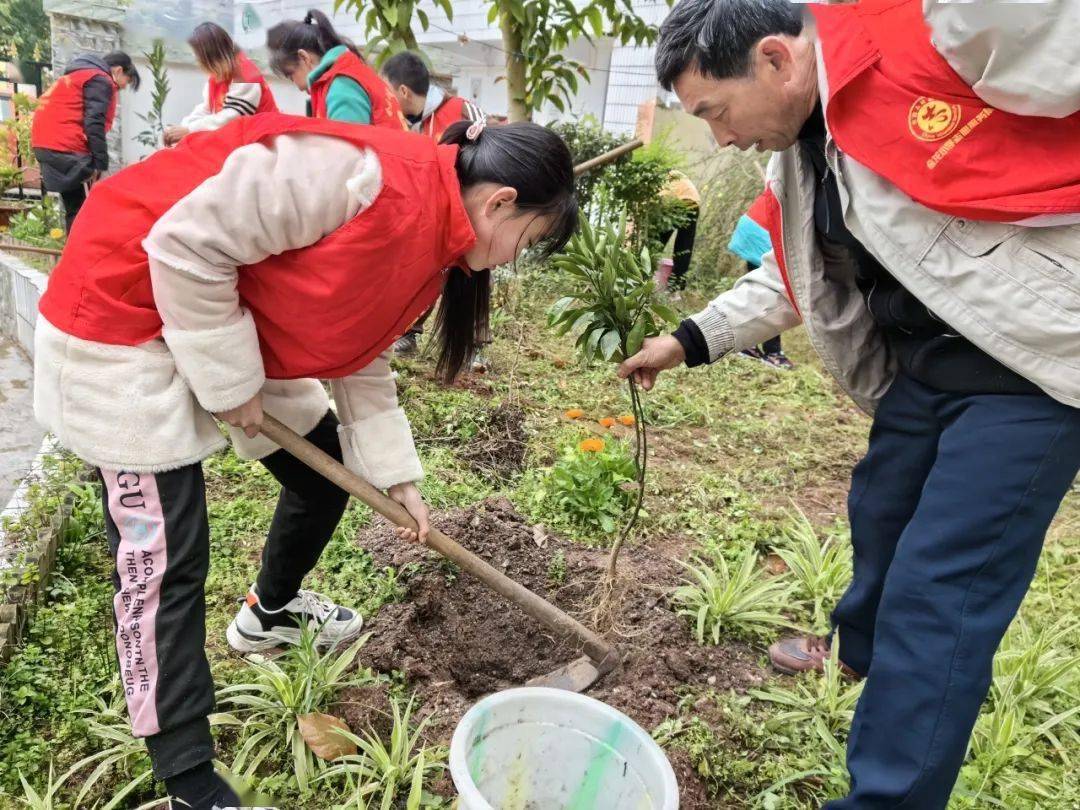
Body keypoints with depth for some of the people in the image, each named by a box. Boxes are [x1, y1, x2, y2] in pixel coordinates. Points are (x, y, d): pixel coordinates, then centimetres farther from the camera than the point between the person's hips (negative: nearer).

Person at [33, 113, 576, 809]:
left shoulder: (432, 246, 1)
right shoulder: (370, 176, -30)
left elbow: (362, 361, 10)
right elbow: (186, 240, -29)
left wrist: (396, 477, 7)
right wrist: (230, 382, -20)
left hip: (237, 323, 9)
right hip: (129, 305, -9)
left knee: (325, 473, 15)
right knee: (166, 556, -7)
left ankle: (271, 610, 43)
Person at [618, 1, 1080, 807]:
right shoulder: (795, 155, 4)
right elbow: (792, 278, 16)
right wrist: (690, 340, 14)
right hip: (922, 362, 8)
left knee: (937, 591, -6)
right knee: (880, 512, 23)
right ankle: (865, 651, 52)